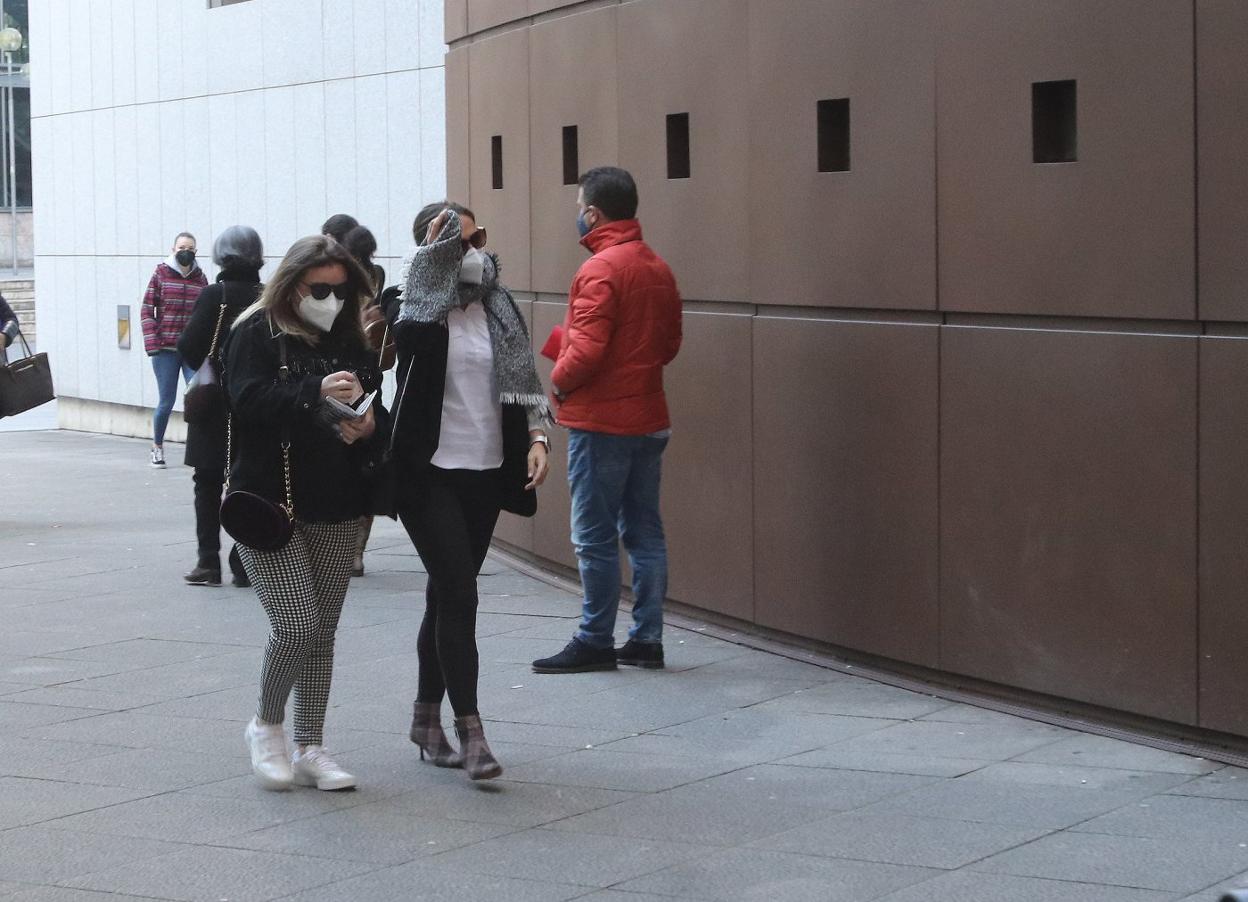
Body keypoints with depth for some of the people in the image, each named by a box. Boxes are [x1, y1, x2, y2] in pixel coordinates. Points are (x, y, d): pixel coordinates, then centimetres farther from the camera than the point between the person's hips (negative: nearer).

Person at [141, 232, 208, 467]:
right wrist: (152, 344, -7)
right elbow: (147, 311, 2)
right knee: (166, 401, 4)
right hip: (165, 350, -1)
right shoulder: (160, 275, 2)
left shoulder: (200, 279, 9)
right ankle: (157, 447, 24)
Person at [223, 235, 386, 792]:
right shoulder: (256, 334, -4)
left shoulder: (350, 342, 11)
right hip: (268, 503, -5)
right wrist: (316, 394, -32)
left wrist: (367, 425, -9)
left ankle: (309, 749, 18)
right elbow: (249, 401, -19)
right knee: (297, 624, -12)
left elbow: (377, 412, 14)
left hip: (334, 509, 5)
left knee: (323, 631, 7)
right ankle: (266, 725, 12)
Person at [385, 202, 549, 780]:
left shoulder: (496, 308, 10)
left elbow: (522, 380, 15)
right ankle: (470, 731, -11)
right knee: (459, 595, -13)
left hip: (486, 472, 6)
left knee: (446, 595, 14)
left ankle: (427, 719, 26)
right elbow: (410, 335, -26)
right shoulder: (411, 305, -5)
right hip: (430, 473, -6)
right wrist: (434, 255, -21)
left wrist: (535, 437, 0)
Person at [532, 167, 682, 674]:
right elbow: (670, 343, 15)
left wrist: (558, 382, -5)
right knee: (644, 532, 11)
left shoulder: (600, 270, -16)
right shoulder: (658, 269, 10)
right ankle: (647, 639, 14)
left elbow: (586, 350, -22)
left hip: (600, 422, -8)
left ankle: (595, 642, 4)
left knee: (594, 537, -1)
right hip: (649, 419, 8)